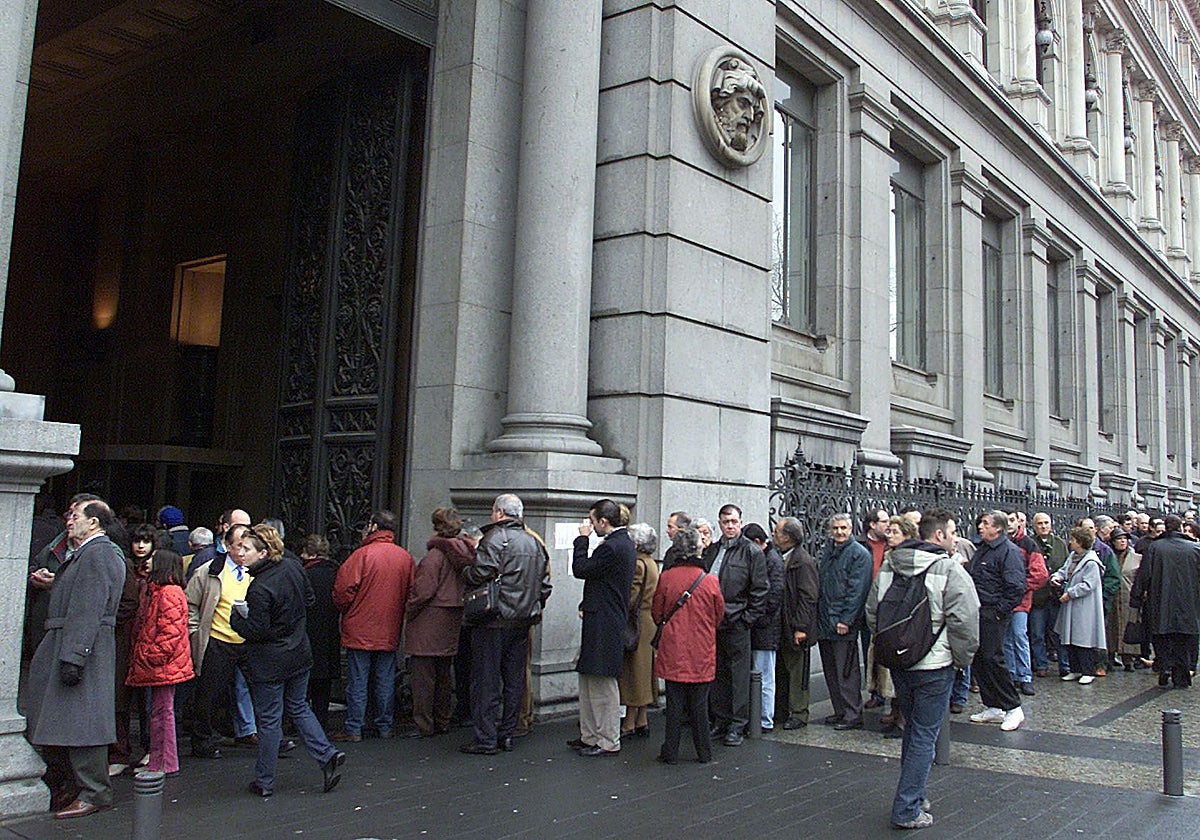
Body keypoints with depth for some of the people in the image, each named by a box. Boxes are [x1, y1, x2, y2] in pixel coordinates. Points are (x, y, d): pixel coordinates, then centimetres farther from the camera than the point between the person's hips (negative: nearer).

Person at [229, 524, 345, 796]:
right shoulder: (293, 567, -3)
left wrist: (237, 617, -6)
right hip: (300, 653, 7)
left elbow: (256, 630, -22)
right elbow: (308, 599, 10)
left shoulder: (259, 588, -25)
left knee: (269, 720, 6)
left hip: (269, 663, -7)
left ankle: (264, 782, 19)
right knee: (298, 708, 21)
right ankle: (328, 755, 11)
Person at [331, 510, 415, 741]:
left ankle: (353, 729, 8)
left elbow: (343, 591, -14)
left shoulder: (362, 554, -13)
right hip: (389, 632, 4)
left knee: (357, 681, 3)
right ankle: (384, 727, 18)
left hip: (360, 631, -4)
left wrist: (345, 611, 5)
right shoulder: (405, 557, 1)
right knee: (386, 681, 11)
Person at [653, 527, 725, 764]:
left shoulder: (666, 577, -8)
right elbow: (719, 615, 7)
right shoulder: (710, 581, -8)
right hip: (702, 651, 0)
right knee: (699, 704, 10)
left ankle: (670, 752, 11)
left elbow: (656, 613, 4)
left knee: (674, 702, 6)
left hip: (673, 649, 0)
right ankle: (703, 752, 18)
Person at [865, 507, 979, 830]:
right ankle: (907, 810, 4)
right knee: (924, 737, 1)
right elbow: (965, 622, -18)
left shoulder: (888, 566, 7)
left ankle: (913, 796, 31)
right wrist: (963, 658, -4)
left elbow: (872, 612, 12)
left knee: (912, 730, 21)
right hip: (934, 665, -6)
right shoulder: (950, 570, -14)